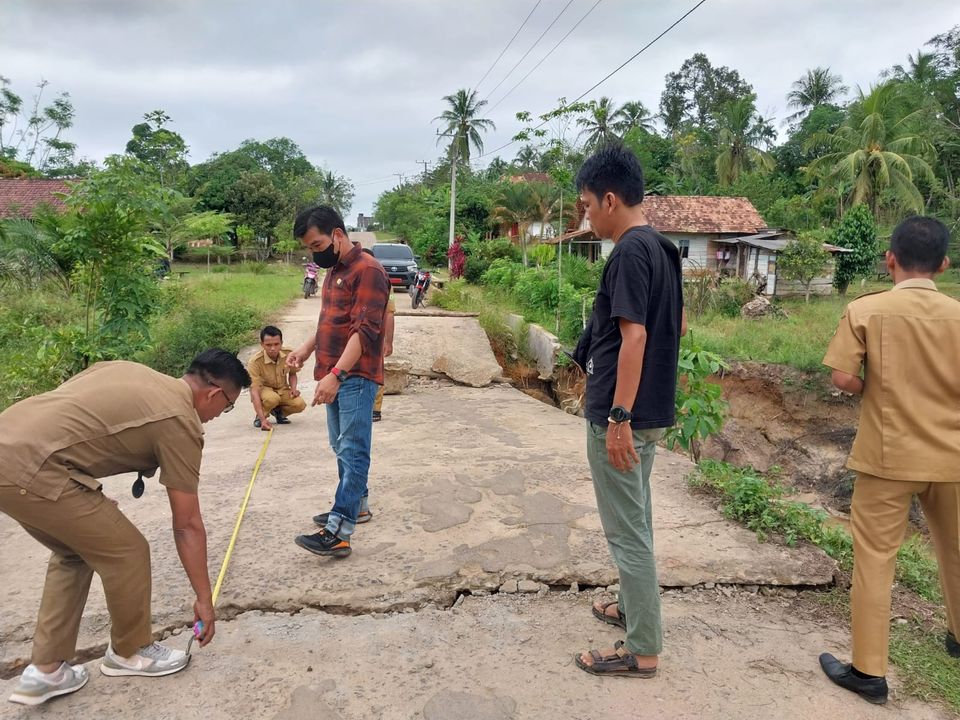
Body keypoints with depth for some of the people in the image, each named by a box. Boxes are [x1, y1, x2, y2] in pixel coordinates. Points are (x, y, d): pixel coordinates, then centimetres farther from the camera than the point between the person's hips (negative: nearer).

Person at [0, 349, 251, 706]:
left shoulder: (129, 370, 18)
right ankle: (130, 652, 27)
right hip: (31, 470, -9)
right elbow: (187, 526, 0)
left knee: (73, 553, 24)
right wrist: (204, 599, 10)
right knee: (127, 551, 5)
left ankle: (45, 671, 30)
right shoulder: (180, 423, -5)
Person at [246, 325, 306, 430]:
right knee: (271, 398, -38)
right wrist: (263, 419, -40)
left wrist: (293, 388, -15)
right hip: (263, 389, -3)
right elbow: (254, 391, -32)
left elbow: (292, 373, 6)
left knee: (300, 404, -24)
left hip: (282, 390, 3)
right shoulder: (255, 362, -29)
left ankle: (278, 411, 9)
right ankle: (259, 416, -4)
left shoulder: (289, 354, -18)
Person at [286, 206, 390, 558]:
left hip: (356, 378, -10)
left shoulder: (367, 270, -15)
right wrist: (307, 348, 12)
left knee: (352, 452, -9)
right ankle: (357, 506, 32)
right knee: (342, 448, 17)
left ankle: (337, 534, -10)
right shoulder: (334, 270, 16)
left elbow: (365, 330, -23)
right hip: (335, 376, 10)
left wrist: (336, 374, -30)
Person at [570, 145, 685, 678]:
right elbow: (679, 324, 19)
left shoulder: (630, 252, -17)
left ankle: (643, 649, 13)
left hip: (621, 413, -10)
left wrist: (618, 418, -24)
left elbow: (634, 336, -24)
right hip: (651, 411, 10)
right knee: (636, 519, 22)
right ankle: (636, 607, 39)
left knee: (626, 529, 1)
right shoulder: (662, 248, 12)